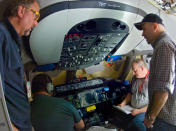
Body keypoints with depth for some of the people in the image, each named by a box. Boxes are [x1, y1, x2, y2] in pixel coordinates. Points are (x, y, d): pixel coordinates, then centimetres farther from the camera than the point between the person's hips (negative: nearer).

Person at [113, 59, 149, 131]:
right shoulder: (135, 78, 8)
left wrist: (139, 111, -18)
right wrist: (123, 103, 8)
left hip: (145, 111, -7)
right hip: (132, 109, 7)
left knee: (136, 122, -32)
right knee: (117, 118, -10)